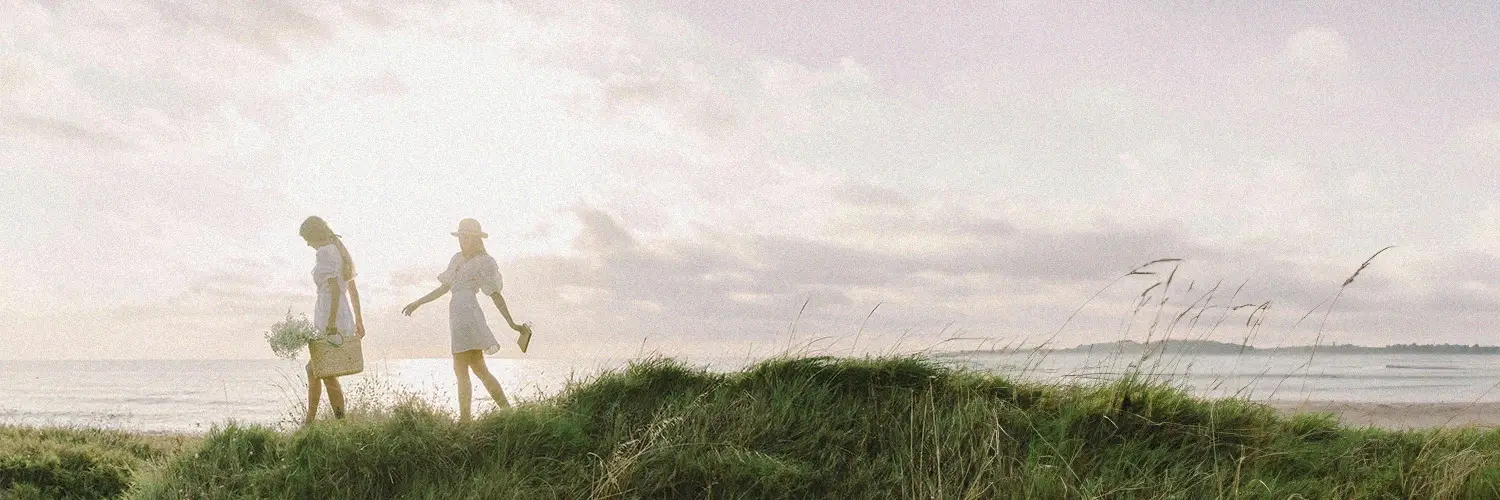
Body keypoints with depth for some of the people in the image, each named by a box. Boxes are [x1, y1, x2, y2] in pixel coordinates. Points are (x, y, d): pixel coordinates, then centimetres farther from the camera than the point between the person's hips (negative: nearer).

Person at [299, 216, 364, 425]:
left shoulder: (325, 252, -13)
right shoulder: (339, 249, 15)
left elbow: (335, 289, -21)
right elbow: (353, 289, 18)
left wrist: (331, 323, -23)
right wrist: (358, 319, 22)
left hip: (330, 320, -10)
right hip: (345, 318, 10)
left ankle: (341, 420, 4)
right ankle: (310, 419, 22)